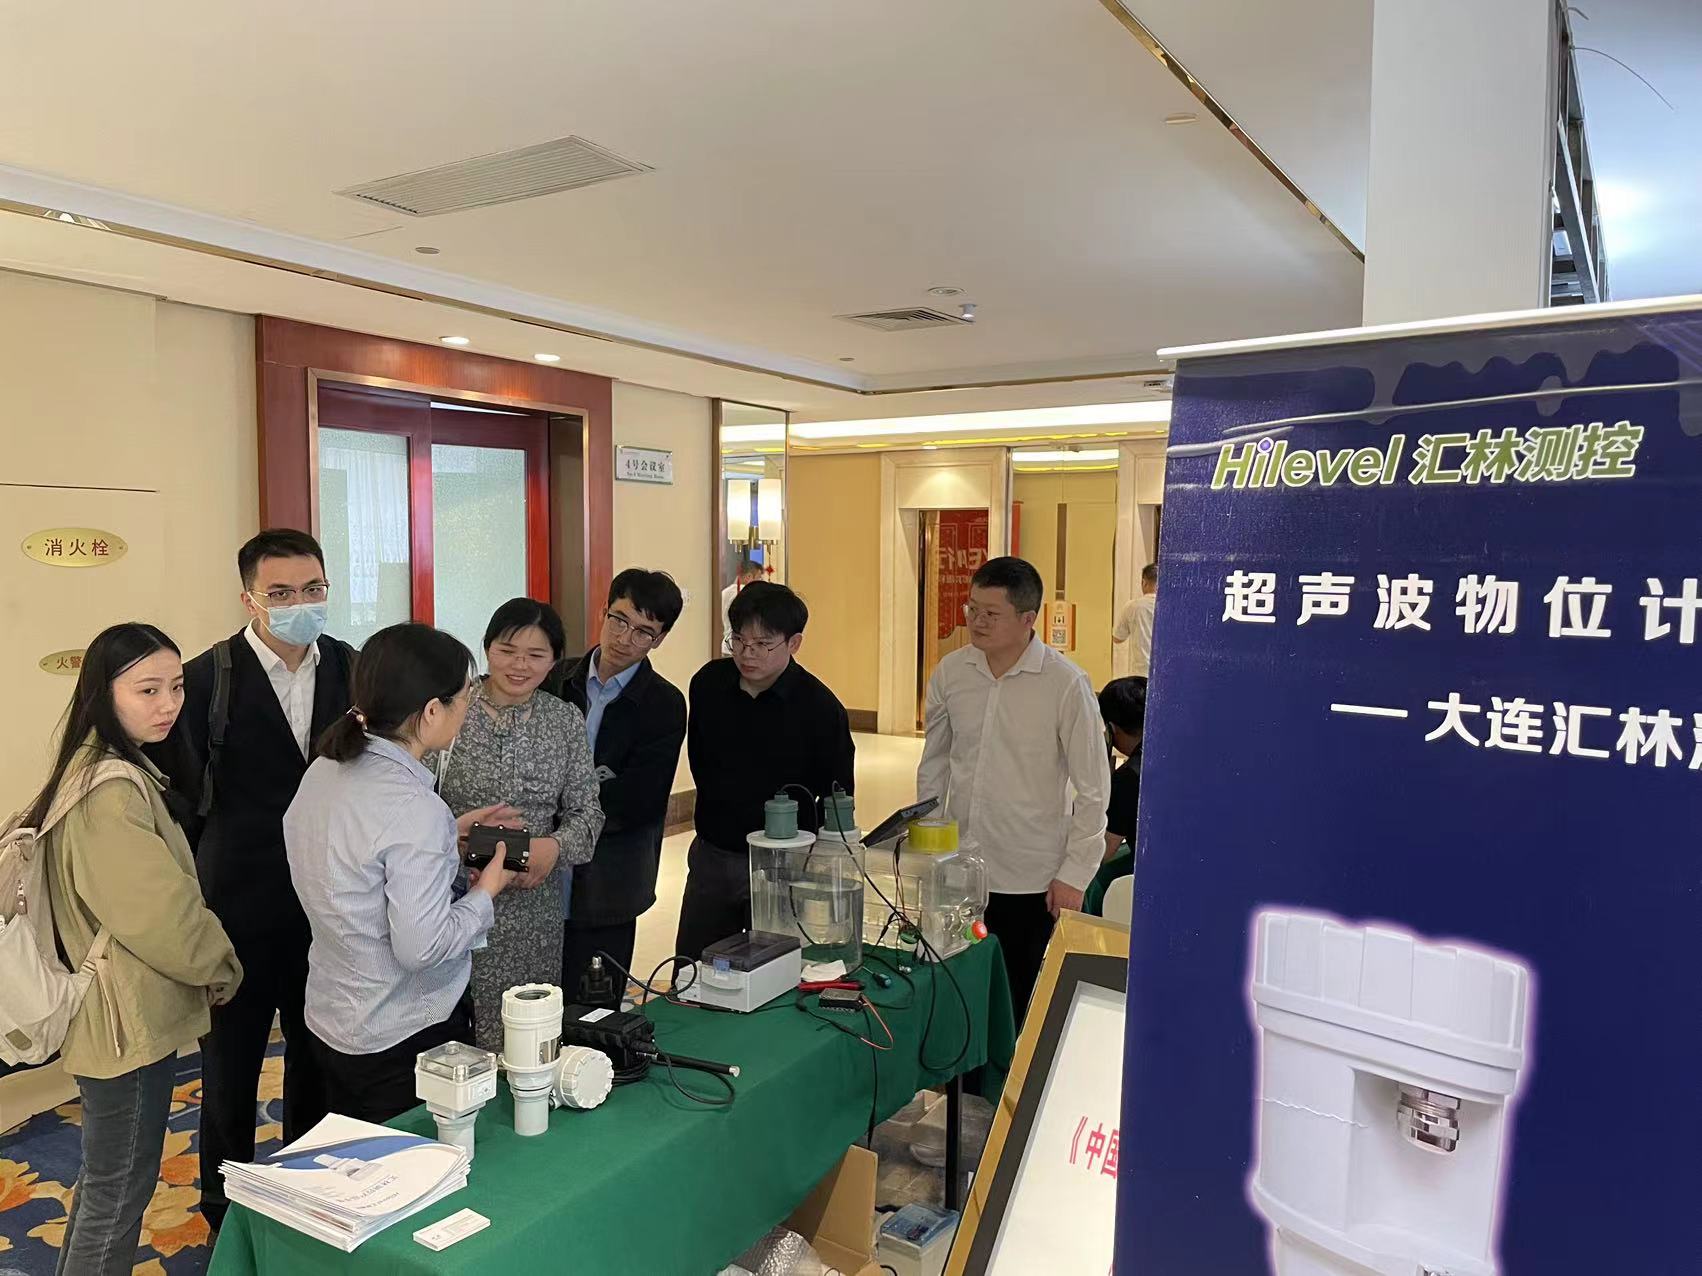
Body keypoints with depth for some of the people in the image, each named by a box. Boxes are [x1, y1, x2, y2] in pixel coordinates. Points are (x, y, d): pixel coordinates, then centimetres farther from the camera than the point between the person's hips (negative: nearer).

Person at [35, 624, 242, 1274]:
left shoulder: (117, 771, 7)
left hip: (125, 1009, 10)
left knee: (107, 1178, 25)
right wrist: (221, 968, -9)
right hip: (131, 1018, -10)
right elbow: (162, 913, -26)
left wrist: (209, 958, 5)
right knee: (120, 1192, 7)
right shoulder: (112, 791, -26)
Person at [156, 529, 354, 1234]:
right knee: (231, 1062, 14)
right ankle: (225, 1205, 36)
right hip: (239, 906, -3)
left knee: (318, 1054, 19)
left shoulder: (351, 669, -1)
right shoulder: (208, 678, -13)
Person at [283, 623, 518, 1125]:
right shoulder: (413, 808, -29)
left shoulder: (324, 770, -3)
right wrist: (485, 892, -11)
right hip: (402, 1041, -8)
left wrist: (447, 835, 7)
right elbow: (421, 947, -26)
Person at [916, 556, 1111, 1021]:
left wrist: (1074, 873, -8)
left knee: (1023, 1008, 11)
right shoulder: (950, 672, -2)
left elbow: (1093, 789, -8)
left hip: (1032, 881, -4)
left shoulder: (1065, 685, -14)